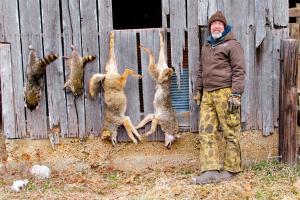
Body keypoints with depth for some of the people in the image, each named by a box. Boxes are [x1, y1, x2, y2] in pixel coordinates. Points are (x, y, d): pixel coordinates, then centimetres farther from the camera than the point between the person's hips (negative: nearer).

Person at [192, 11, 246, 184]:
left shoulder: (232, 45, -2)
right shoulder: (206, 47, 21)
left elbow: (239, 71, -9)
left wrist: (236, 95, -17)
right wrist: (197, 91, 23)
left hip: (225, 93, -7)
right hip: (207, 94, 7)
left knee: (230, 132, -1)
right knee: (206, 131, 0)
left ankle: (231, 168, 10)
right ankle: (210, 170, 1)